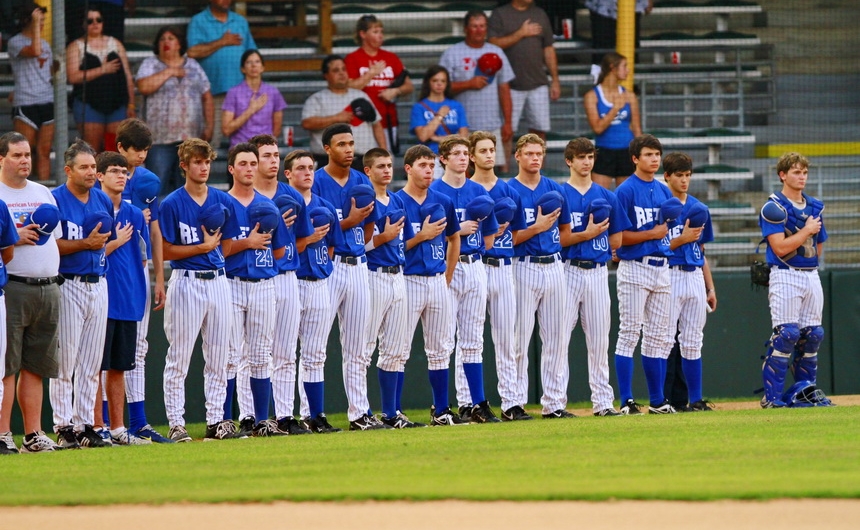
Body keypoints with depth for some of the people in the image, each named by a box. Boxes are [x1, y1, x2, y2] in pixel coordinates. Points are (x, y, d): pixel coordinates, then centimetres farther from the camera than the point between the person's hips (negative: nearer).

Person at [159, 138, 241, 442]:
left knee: (219, 357, 6)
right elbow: (166, 252, -6)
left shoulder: (222, 201, 9)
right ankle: (175, 423, 0)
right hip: (186, 283, -5)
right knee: (179, 358, -3)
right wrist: (202, 248, -12)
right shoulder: (172, 204, -4)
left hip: (218, 282, 5)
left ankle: (216, 420, 11)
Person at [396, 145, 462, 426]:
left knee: (440, 349, 9)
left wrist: (448, 277, 15)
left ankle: (441, 411, 14)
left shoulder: (442, 202, 9)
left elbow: (454, 239, 22)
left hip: (438, 283, 5)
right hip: (408, 283, -5)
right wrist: (422, 236, -13)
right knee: (399, 350, -4)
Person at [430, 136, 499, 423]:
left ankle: (476, 403, 8)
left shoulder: (479, 192, 12)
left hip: (475, 267, 5)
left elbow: (490, 235, 17)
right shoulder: (433, 191, -2)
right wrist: (458, 231, -14)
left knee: (473, 341, 7)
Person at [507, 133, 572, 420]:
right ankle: (514, 404, -1)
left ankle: (554, 402, 9)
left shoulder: (554, 189, 12)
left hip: (554, 266, 5)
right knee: (519, 337, -4)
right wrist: (536, 229, -15)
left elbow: (565, 230, 20)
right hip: (524, 267, -5)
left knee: (557, 337, 4)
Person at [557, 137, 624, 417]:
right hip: (568, 271, -4)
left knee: (599, 340, 5)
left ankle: (602, 401, 8)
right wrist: (586, 234, -14)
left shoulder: (607, 196, 13)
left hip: (598, 271, 4)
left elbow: (616, 240, 12)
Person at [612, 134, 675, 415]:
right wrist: (652, 234, -13)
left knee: (659, 337, 8)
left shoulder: (663, 191, 14)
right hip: (634, 268, -7)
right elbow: (618, 236, -11)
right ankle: (627, 402, -7)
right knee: (630, 333, -7)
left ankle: (657, 400, 13)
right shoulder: (625, 191, -8)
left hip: (661, 268, 7)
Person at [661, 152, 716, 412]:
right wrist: (682, 239, -16)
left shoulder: (698, 208, 15)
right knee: (665, 340, -6)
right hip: (670, 276, -6)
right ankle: (661, 399, -4)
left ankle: (695, 399, 9)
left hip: (695, 276, 6)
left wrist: (710, 287, 16)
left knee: (693, 342, 7)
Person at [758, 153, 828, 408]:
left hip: (811, 275, 7)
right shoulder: (774, 207, -7)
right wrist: (807, 231, -10)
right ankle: (771, 396, -12)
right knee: (787, 333, -15)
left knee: (813, 334, 5)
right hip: (785, 276, -7)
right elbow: (780, 247, -16)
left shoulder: (814, 206, 15)